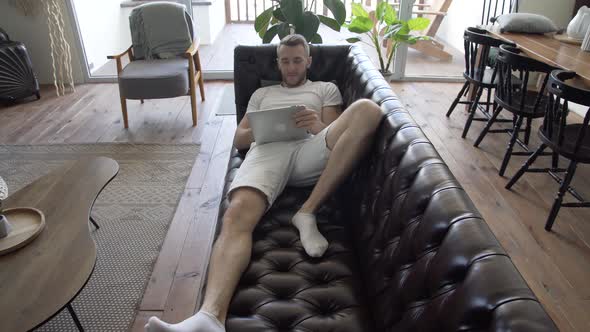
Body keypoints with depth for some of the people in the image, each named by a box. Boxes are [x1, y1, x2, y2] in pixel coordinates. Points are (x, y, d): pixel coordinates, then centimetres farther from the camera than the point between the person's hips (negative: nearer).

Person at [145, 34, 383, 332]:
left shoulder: (325, 89, 32)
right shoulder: (262, 93, 37)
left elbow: (340, 130, 16)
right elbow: (239, 139, 27)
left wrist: (319, 126, -9)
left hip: (311, 151, 0)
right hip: (267, 152, 1)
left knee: (367, 109, -29)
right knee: (236, 217, -33)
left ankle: (307, 213, -29)